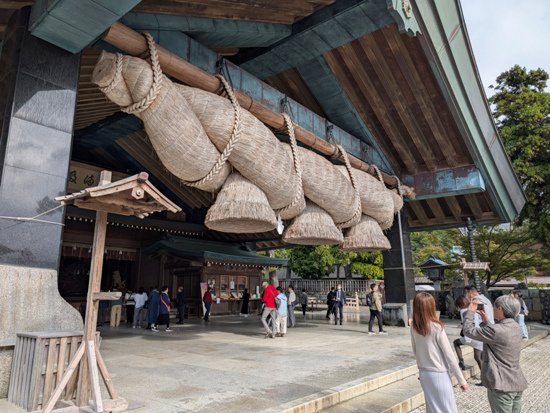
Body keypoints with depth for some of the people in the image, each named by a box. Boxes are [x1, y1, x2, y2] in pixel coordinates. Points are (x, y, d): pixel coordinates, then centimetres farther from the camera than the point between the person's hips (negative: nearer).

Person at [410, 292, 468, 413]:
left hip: (423, 374, 5)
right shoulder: (436, 327, -20)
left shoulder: (414, 328, -4)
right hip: (439, 375, -5)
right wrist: (461, 380, -6)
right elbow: (449, 355, -15)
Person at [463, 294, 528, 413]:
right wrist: (486, 320, 14)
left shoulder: (496, 330, -24)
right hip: (517, 384, 9)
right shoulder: (516, 327, 4)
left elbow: (468, 330, -16)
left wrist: (471, 311, -5)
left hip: (502, 386, -9)